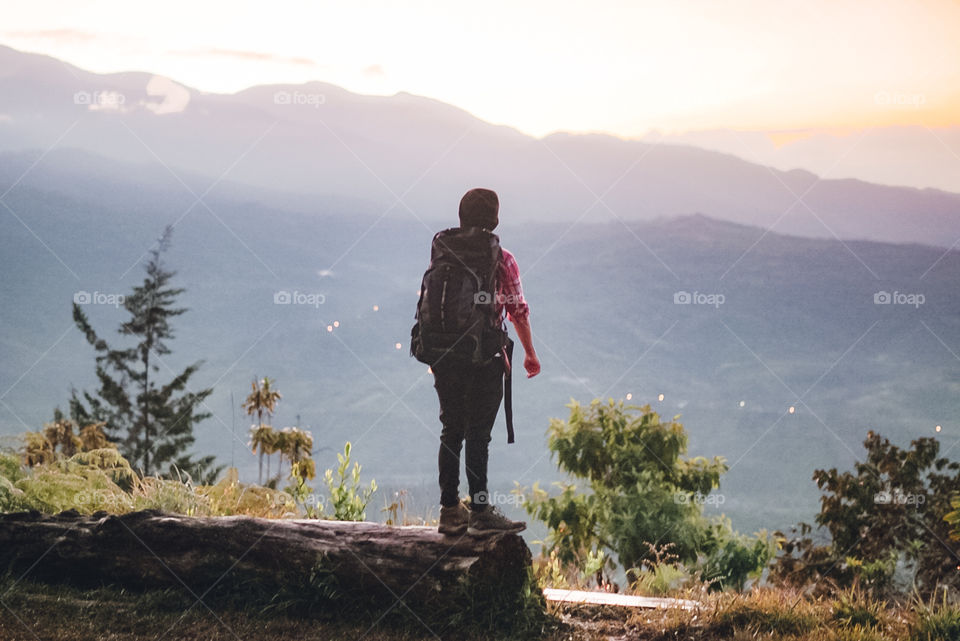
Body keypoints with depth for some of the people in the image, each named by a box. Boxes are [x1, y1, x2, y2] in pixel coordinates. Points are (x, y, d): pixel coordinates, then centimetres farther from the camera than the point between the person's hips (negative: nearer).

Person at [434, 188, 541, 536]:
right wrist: (530, 353, 8)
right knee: (477, 435, -2)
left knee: (451, 432, 10)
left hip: (444, 357, 5)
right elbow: (517, 310, -4)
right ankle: (480, 512, 1)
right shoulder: (501, 259, -7)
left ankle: (450, 510, 13)